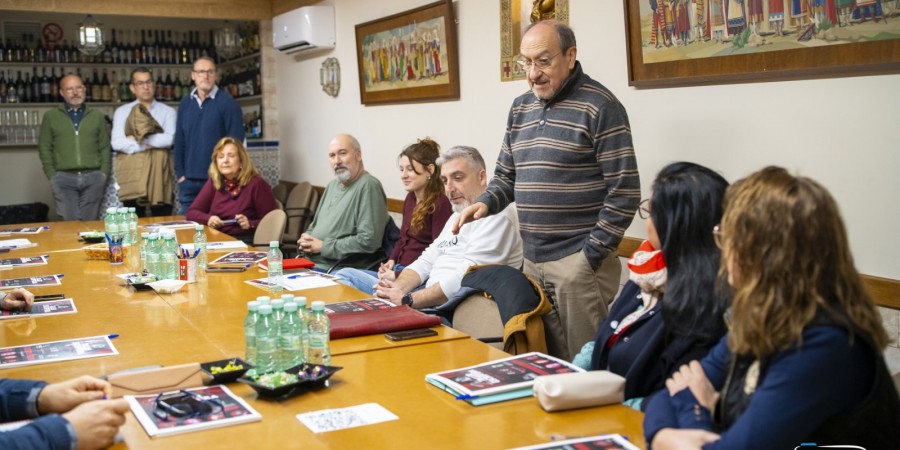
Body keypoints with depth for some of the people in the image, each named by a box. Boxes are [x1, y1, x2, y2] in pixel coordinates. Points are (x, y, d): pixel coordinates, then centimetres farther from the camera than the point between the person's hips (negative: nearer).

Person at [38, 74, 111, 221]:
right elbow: (44, 148, 6)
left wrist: (104, 173, 0)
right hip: (63, 178, -1)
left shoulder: (97, 116, 12)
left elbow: (105, 147, 11)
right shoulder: (50, 116, 8)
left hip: (94, 177, 1)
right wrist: (52, 176, -3)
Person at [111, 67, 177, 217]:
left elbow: (169, 139, -10)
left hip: (160, 174, 0)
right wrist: (145, 146, -11)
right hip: (132, 175, 1)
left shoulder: (167, 111, 7)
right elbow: (117, 142, -5)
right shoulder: (122, 112, 9)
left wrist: (137, 140, -8)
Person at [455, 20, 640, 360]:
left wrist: (592, 254, -13)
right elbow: (506, 174, 20)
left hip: (578, 259, -7)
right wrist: (485, 203, -1)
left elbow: (624, 191, -12)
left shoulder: (599, 106, -9)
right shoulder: (520, 108, 13)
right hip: (531, 259, 7)